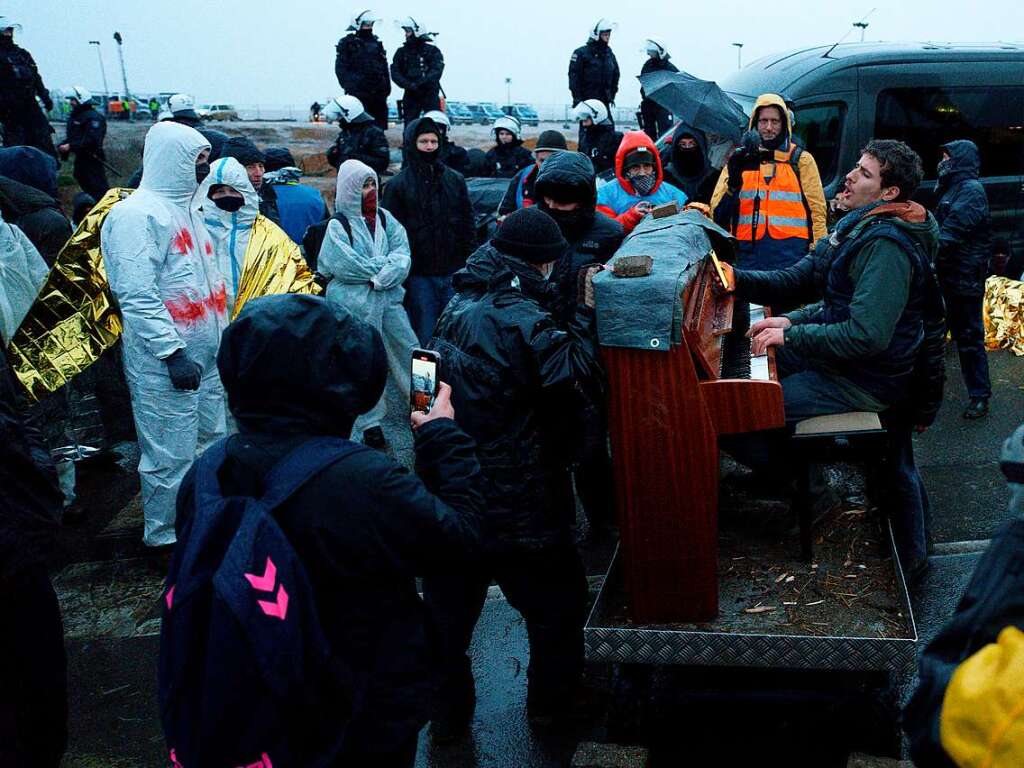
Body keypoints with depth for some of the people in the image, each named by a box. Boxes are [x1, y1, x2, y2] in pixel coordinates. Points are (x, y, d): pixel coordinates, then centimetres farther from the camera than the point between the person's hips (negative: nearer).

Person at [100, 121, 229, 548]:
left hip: (205, 355, 9)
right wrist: (173, 352, -24)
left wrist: (223, 336, 18)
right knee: (171, 455, -3)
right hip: (165, 365, -9)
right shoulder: (138, 213, -14)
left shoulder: (184, 208, 16)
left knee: (210, 443, 16)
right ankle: (167, 537, 11)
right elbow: (136, 294, -21)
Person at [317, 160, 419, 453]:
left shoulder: (385, 219, 6)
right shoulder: (338, 226, -7)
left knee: (408, 351, 9)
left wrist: (379, 276, -19)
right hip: (354, 305, -4)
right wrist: (386, 263, -9)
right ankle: (370, 423, 15)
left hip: (388, 298, 4)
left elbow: (402, 257, -2)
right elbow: (347, 266, -17)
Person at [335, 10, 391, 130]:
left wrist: (387, 86, 12)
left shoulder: (376, 42, 16)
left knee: (380, 121, 7)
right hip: (358, 91, -5)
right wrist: (348, 85, -13)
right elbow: (340, 68, -3)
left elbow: (384, 65, 19)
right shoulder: (347, 43, 1)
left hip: (378, 91, 5)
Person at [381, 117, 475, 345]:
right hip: (418, 275, -3)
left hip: (453, 272, 3)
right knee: (424, 337, 2)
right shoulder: (398, 185, 0)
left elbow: (468, 225, 12)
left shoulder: (455, 180, 10)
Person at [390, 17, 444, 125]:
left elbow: (436, 71, -12)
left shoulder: (432, 51, 0)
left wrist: (419, 83, -24)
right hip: (410, 95, 3)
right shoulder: (402, 52, 9)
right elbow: (394, 73, 0)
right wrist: (408, 85, -17)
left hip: (430, 93, -3)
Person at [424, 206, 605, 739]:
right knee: (556, 601, 18)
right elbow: (580, 381, -21)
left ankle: (446, 712, 31)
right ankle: (550, 701, 33)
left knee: (449, 607, 18)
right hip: (518, 503, -6)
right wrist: (584, 316, -10)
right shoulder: (524, 322, -20)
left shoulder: (457, 309, 2)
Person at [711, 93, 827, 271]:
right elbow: (717, 212, 6)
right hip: (748, 252, 2)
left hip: (790, 253, -2)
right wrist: (733, 181, -12)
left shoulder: (801, 159, 8)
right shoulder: (740, 159, 13)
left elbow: (816, 209, 7)